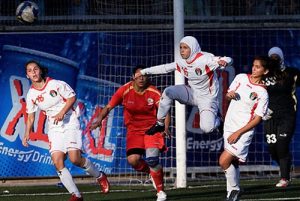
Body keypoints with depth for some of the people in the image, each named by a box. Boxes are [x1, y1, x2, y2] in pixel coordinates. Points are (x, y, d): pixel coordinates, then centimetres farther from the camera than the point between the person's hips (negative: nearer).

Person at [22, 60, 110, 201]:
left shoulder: (56, 84, -10)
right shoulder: (31, 95, 1)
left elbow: (72, 97, -3)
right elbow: (30, 117, 9)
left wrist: (62, 112, -18)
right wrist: (27, 134, -5)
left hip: (70, 123, -4)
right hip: (54, 129, 4)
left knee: (75, 159, -18)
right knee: (57, 161, -13)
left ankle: (100, 176, 10)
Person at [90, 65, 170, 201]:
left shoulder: (154, 93, -11)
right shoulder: (125, 90, -9)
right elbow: (108, 107, -6)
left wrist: (165, 127, -34)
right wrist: (99, 119, -24)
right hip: (133, 130, 2)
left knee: (152, 159, -20)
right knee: (133, 160, -18)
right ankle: (152, 171, 17)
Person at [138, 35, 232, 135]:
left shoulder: (204, 59, -23)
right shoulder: (182, 63, -4)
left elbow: (228, 60, -28)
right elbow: (164, 68, 6)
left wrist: (223, 62, -53)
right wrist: (144, 71, 6)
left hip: (207, 99, -6)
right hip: (193, 94, 6)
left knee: (206, 128, -25)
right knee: (168, 92, -16)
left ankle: (217, 121, 14)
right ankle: (160, 123, -1)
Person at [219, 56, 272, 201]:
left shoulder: (262, 93, -12)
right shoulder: (241, 78, 3)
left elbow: (257, 119, -12)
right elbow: (228, 95, 17)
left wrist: (238, 133, -17)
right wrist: (229, 95, -8)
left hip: (244, 130, -6)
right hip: (229, 126, 6)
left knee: (224, 161, -17)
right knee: (232, 163, 11)